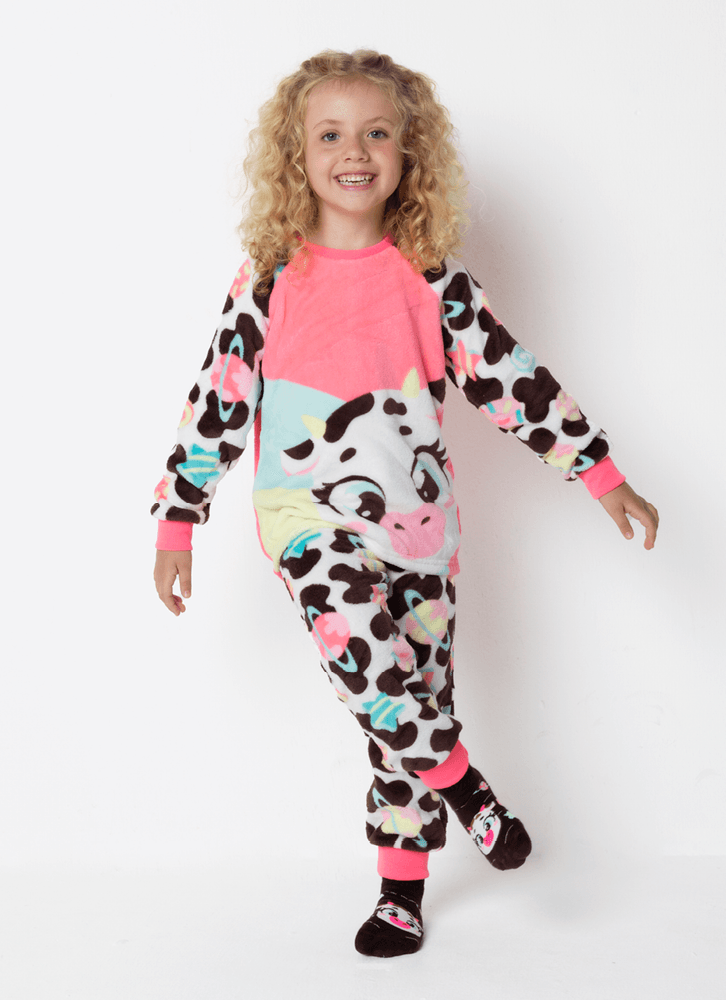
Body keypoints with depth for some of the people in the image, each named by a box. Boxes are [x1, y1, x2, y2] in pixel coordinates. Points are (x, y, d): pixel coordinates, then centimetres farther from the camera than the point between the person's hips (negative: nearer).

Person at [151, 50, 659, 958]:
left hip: (416, 518, 2)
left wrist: (603, 475, 2)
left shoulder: (434, 280, 0)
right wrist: (177, 526, 0)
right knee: (360, 649, -26)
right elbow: (217, 403, 1)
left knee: (416, 691, 8)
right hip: (312, 514, -2)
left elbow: (509, 377, 3)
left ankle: (402, 881, 26)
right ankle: (464, 785, -1)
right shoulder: (270, 282, -3)